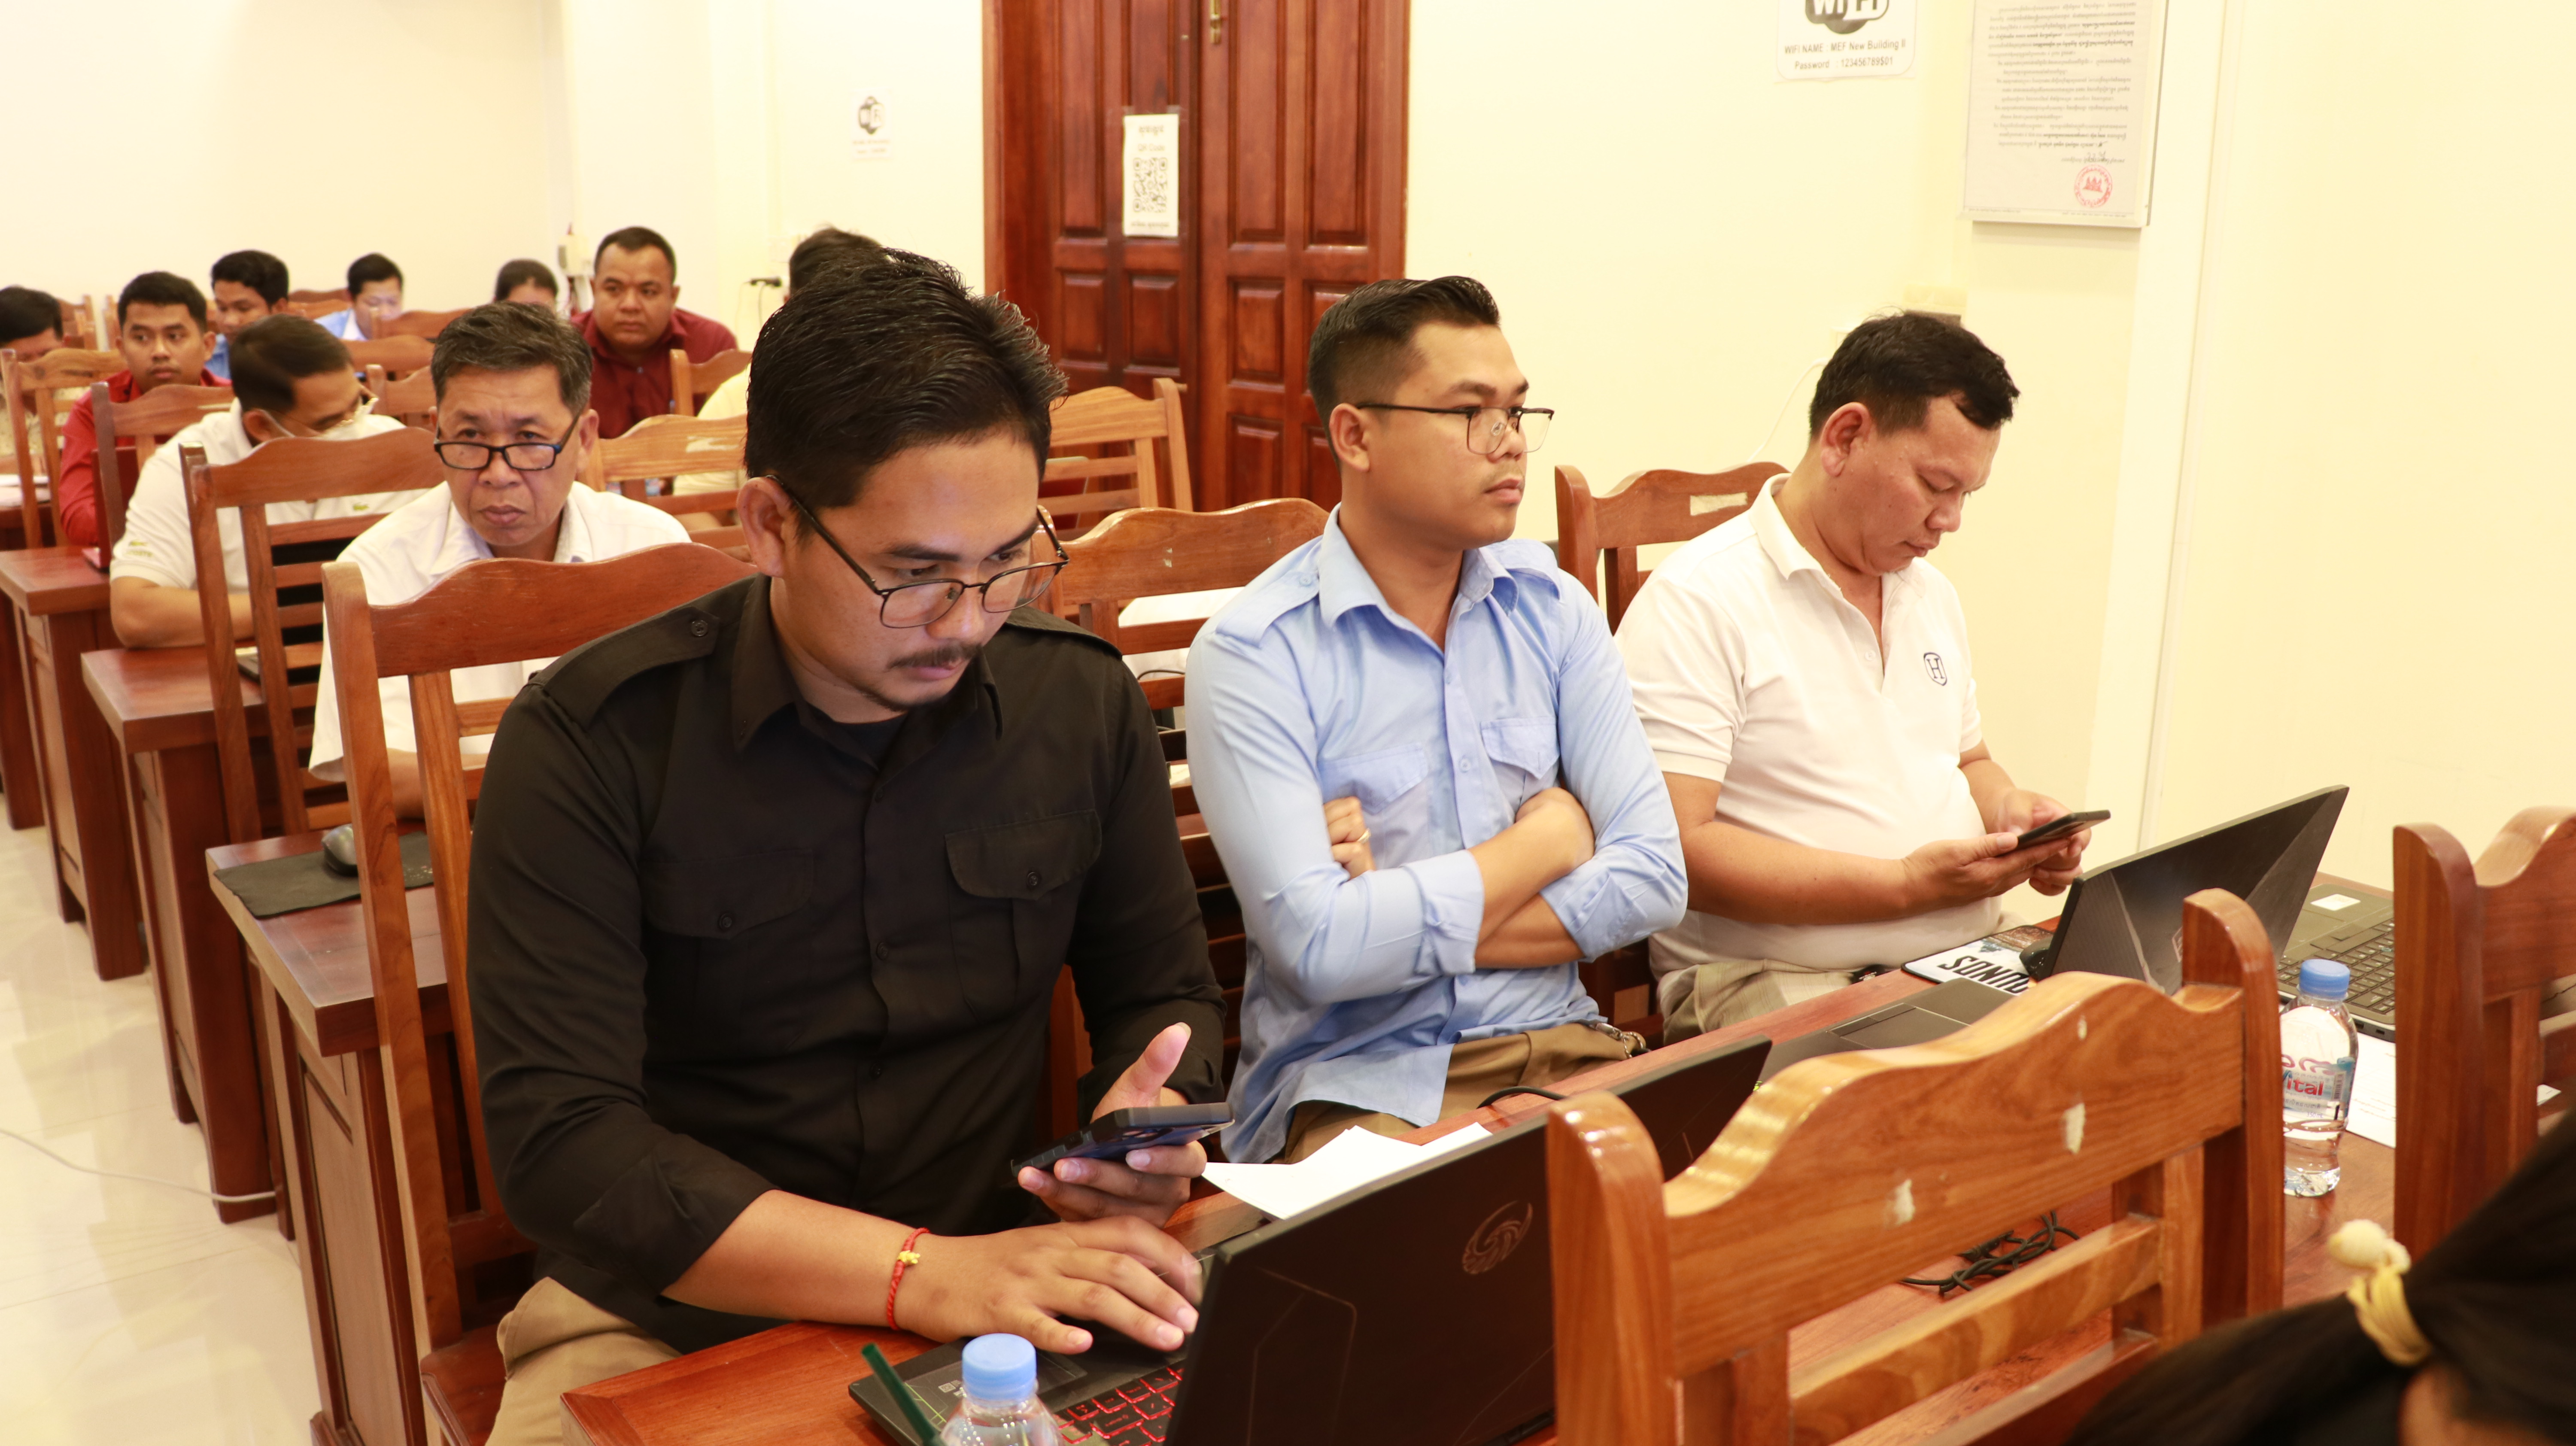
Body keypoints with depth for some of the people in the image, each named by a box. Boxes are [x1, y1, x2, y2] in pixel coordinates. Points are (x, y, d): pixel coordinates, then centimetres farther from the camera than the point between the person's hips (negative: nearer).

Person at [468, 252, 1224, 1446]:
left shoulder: (1085, 705, -3)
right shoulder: (592, 742, -12)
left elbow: (1162, 991, 9)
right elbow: (558, 1142, -18)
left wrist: (1146, 1121, -14)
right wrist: (921, 1274, -29)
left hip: (995, 1279, 1)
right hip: (665, 1314, -1)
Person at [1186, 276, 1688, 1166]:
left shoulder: (1555, 610, 7)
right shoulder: (1253, 655, -9)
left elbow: (1653, 877, -1)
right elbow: (1320, 950, -19)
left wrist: (1407, 925, -12)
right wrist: (1549, 838, -5)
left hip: (1561, 1052, 5)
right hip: (1356, 1083, -5)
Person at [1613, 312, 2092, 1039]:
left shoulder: (1931, 592, 19)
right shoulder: (1698, 603, -10)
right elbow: (1673, 849, -19)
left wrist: (2011, 811, 7)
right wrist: (1906, 885, -18)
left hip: (1965, 964, 8)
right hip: (1774, 981, -8)